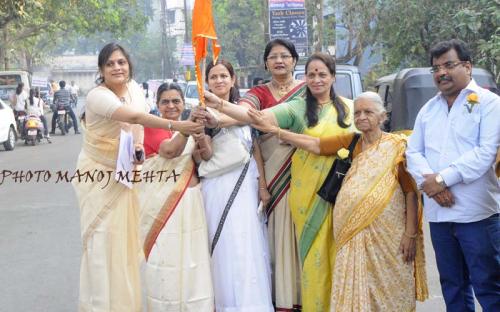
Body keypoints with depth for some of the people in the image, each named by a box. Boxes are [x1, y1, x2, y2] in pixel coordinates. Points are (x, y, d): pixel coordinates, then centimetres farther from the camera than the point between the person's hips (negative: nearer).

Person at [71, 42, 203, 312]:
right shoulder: (98, 96, -24)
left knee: (126, 238, 9)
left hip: (124, 174, 6)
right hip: (98, 174, -6)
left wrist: (139, 145, -10)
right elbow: (134, 117, -38)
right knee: (103, 241, -6)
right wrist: (175, 126, -47)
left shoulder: (134, 88, 0)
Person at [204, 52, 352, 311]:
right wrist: (220, 105, -29)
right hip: (308, 192, -2)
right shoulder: (297, 108, -3)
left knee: (338, 251, 4)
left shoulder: (345, 108, 9)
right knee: (314, 253, 1)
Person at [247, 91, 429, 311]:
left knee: (388, 290, 4)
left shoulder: (396, 146, -3)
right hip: (353, 233, 4)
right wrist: (273, 130, -6)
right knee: (353, 289, 4)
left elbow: (411, 192, -5)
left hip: (387, 232, -3)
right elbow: (316, 145, 1)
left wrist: (410, 233, -10)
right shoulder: (350, 142, 8)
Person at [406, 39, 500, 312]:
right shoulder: (428, 109, 15)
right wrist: (430, 181, -10)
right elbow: (413, 153, 10)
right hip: (438, 212, 6)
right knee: (452, 286, 14)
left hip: (477, 212, -6)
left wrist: (443, 179, -16)